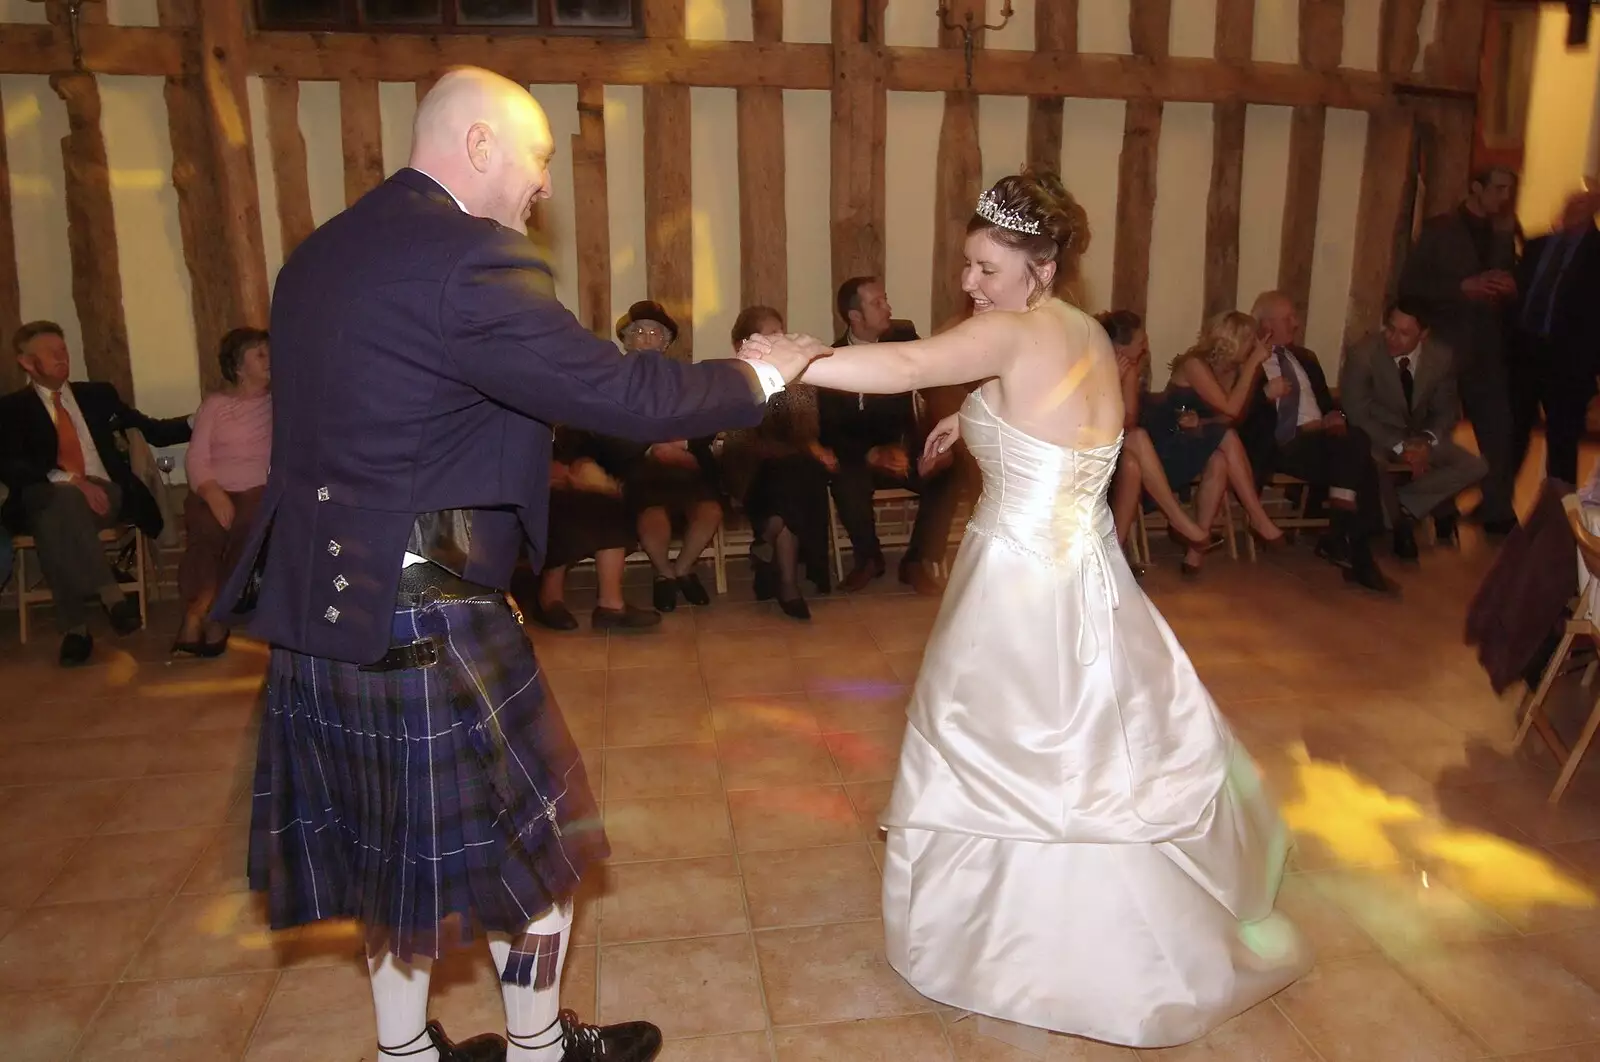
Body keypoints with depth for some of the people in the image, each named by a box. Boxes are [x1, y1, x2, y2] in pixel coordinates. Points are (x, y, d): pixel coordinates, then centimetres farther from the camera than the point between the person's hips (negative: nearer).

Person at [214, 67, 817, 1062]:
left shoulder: (321, 254, 11)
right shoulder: (471, 258, -18)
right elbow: (618, 392, -20)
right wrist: (759, 378, -6)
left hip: (317, 605, 9)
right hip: (425, 616, -9)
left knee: (398, 840, 22)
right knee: (531, 831, 11)